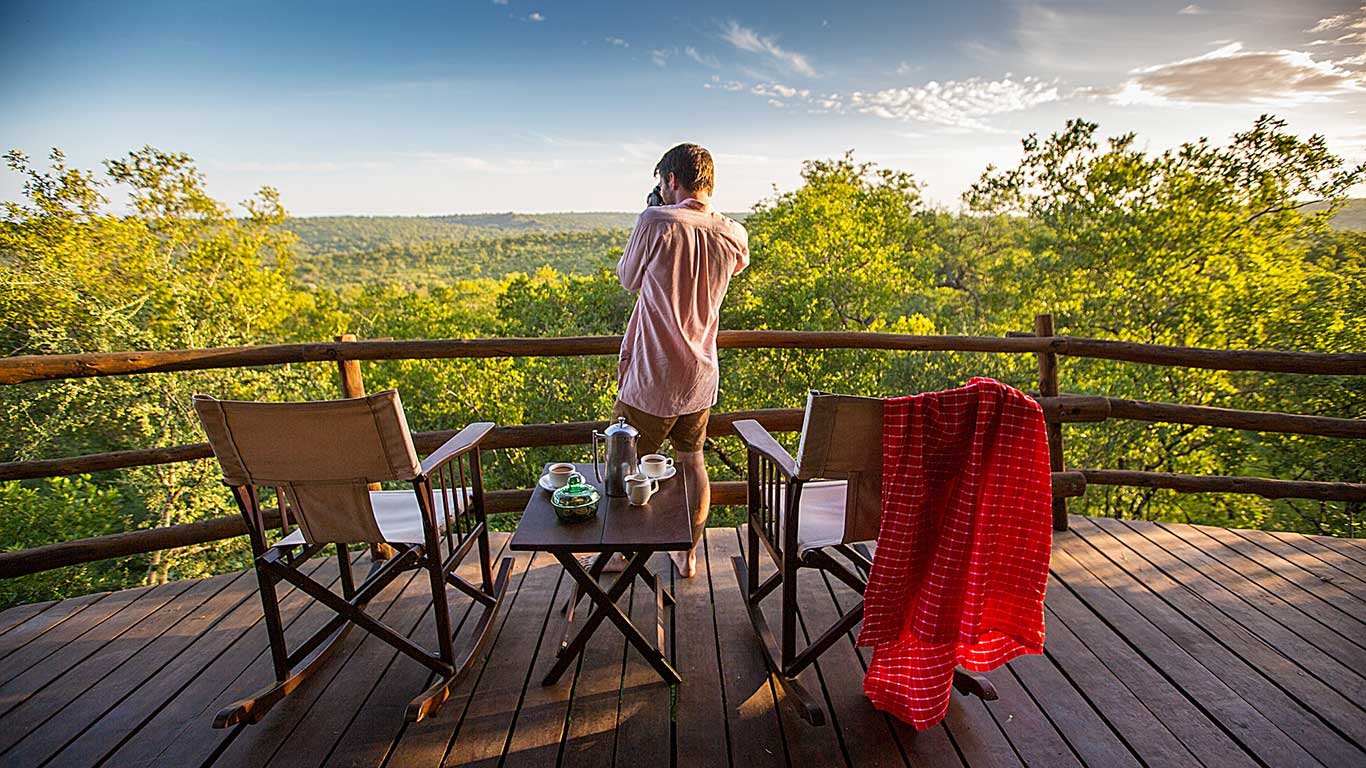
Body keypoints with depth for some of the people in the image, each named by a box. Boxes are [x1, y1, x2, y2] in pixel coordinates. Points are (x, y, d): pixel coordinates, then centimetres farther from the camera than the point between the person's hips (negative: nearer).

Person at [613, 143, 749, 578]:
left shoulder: (655, 222, -16)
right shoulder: (734, 235, -2)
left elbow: (628, 280, -2)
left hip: (653, 379, -5)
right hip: (701, 378, 6)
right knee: (691, 462, 19)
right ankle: (688, 554, 30)